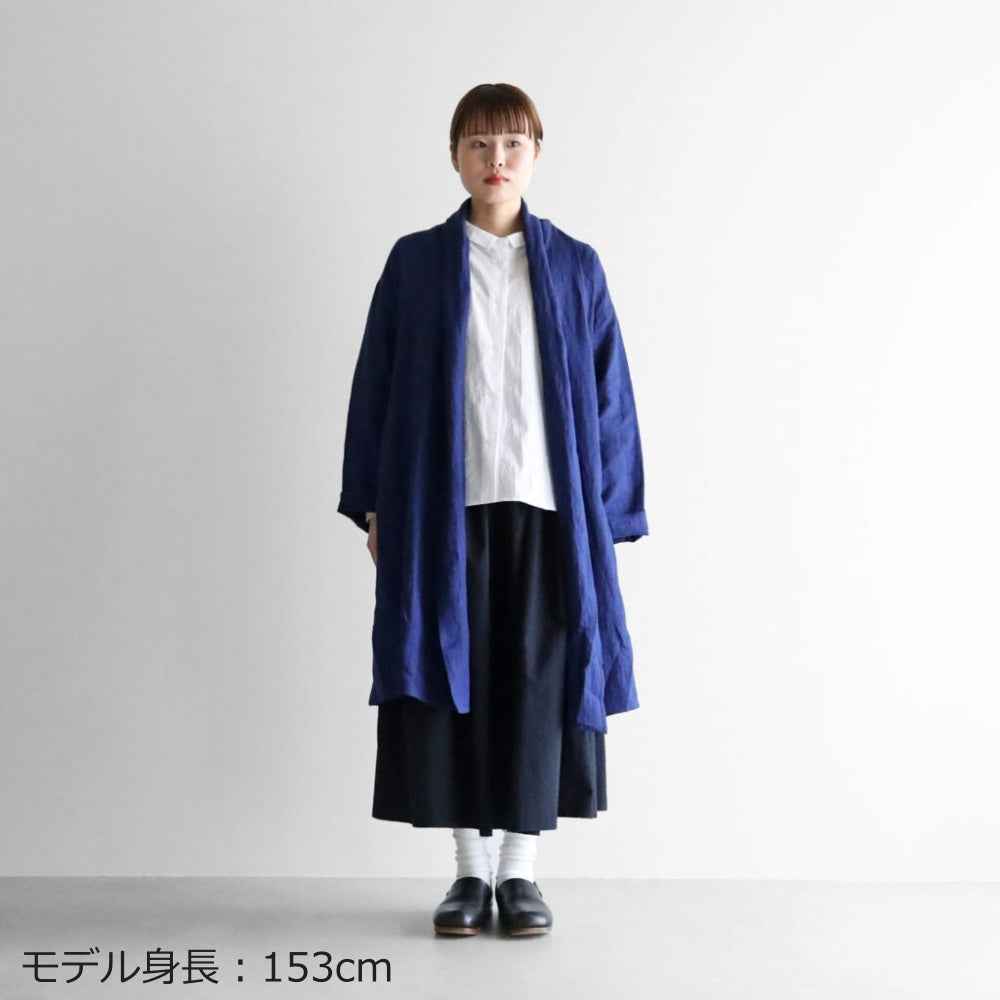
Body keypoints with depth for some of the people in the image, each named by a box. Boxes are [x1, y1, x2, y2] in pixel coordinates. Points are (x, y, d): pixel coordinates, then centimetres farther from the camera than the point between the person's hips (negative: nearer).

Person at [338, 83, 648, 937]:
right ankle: (470, 869, 15)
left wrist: (609, 514, 2)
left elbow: (608, 395, 7)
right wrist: (375, 505, 2)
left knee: (536, 682, 2)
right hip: (442, 510, 0)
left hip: (546, 509, 0)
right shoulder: (416, 263, 7)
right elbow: (376, 386, 7)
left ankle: (521, 868, 14)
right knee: (450, 678, 2)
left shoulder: (574, 266, 9)